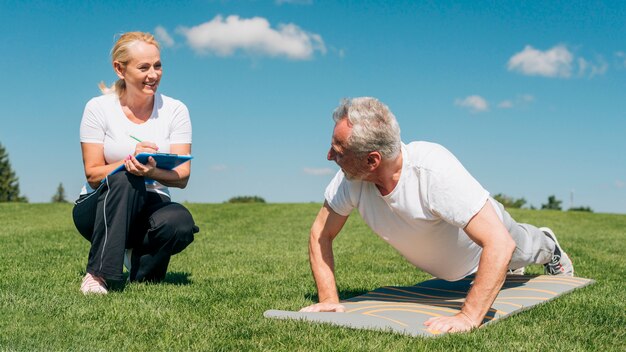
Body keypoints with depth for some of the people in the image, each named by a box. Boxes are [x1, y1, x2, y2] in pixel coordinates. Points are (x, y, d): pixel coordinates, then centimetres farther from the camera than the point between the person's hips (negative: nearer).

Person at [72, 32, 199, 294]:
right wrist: (130, 162, -29)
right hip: (99, 209, -1)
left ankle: (141, 270, -1)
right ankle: (98, 274, -28)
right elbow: (92, 175, -9)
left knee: (180, 223, -33)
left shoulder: (175, 110, -2)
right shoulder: (98, 108, -5)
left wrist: (153, 171, -32)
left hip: (151, 207, 1)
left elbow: (182, 177, -9)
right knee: (124, 180, -35)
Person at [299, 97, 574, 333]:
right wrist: (328, 298, -31)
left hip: (486, 230, -3)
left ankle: (549, 248, 62)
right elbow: (322, 233, -20)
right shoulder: (350, 178, -35)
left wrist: (468, 317, -55)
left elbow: (500, 243, -50)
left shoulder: (435, 170, -48)